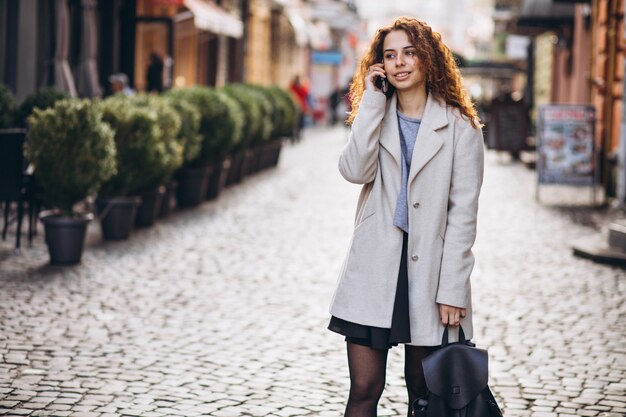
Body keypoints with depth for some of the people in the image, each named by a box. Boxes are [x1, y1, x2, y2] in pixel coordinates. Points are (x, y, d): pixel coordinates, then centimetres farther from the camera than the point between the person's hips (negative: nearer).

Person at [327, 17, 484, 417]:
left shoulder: (460, 126, 1)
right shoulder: (377, 116, 13)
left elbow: (463, 212, -4)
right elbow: (355, 171, -9)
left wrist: (452, 290, -9)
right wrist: (372, 100, -5)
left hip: (428, 272, -2)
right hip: (374, 270, 2)